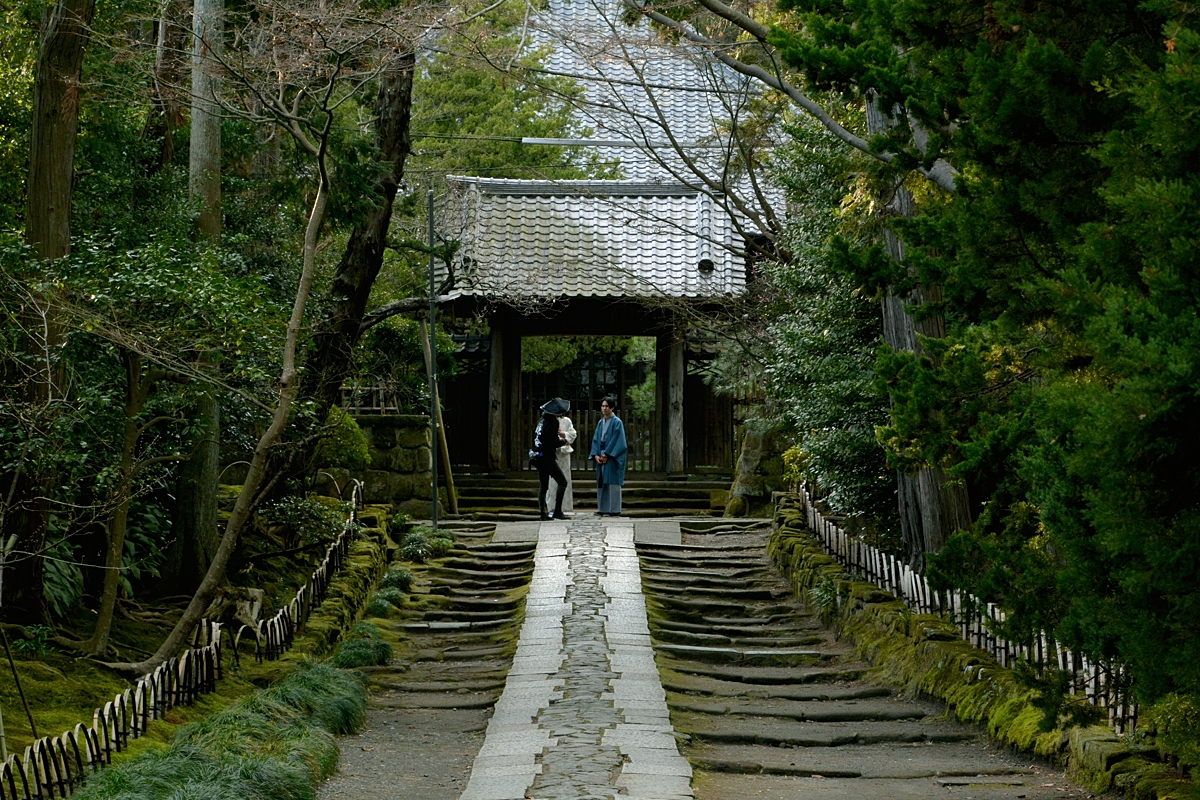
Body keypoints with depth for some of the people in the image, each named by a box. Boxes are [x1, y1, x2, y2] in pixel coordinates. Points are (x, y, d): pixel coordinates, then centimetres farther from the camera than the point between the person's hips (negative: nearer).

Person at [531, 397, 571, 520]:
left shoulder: (542, 421, 10)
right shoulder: (551, 423, -16)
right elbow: (555, 442, -18)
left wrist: (557, 435, 18)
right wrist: (563, 440, 2)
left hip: (538, 457, 9)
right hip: (547, 458, -9)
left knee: (543, 485, 12)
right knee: (562, 482, -4)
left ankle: (542, 512, 10)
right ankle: (557, 511, -11)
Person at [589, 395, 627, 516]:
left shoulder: (617, 422, -6)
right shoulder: (600, 422, 14)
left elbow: (616, 441, -12)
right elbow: (596, 439, 12)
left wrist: (606, 455, -15)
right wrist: (595, 455, -2)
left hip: (612, 457, -7)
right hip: (601, 457, 7)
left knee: (612, 483, -6)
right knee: (601, 482, 6)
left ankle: (613, 509, -5)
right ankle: (602, 508, 11)